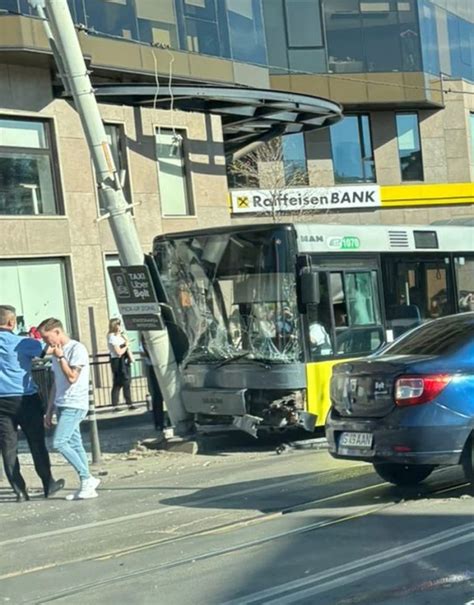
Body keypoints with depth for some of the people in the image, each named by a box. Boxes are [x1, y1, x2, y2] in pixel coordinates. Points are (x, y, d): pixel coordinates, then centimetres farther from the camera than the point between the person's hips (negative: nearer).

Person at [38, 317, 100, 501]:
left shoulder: (77, 349, -10)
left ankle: (87, 478, -9)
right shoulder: (57, 352, 15)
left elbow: (72, 378, -18)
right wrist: (49, 410, 17)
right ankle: (86, 485, 10)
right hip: (62, 406, 8)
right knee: (74, 444, 6)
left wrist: (60, 357, -13)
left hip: (74, 405, -8)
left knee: (59, 443, -16)